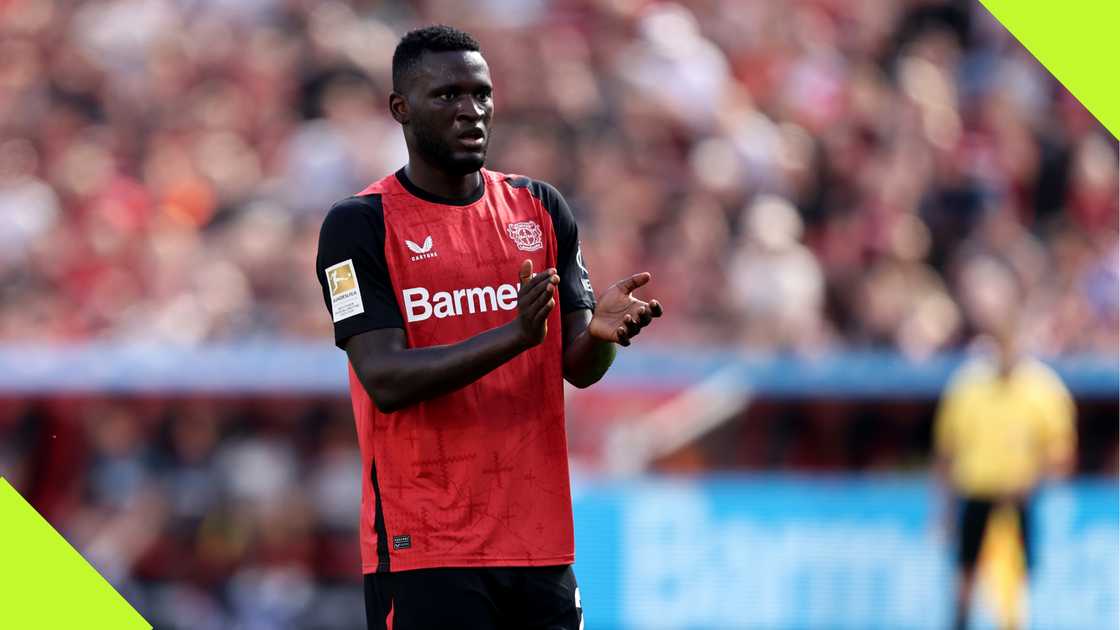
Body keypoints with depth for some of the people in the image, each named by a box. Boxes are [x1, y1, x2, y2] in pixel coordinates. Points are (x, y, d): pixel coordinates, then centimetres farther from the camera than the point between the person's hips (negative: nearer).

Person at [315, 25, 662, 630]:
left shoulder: (540, 210, 12)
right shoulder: (359, 226, -4)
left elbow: (577, 368, 8)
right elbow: (384, 381, -15)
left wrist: (599, 334, -17)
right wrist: (513, 337, -27)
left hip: (541, 542, 5)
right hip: (423, 550, -5)